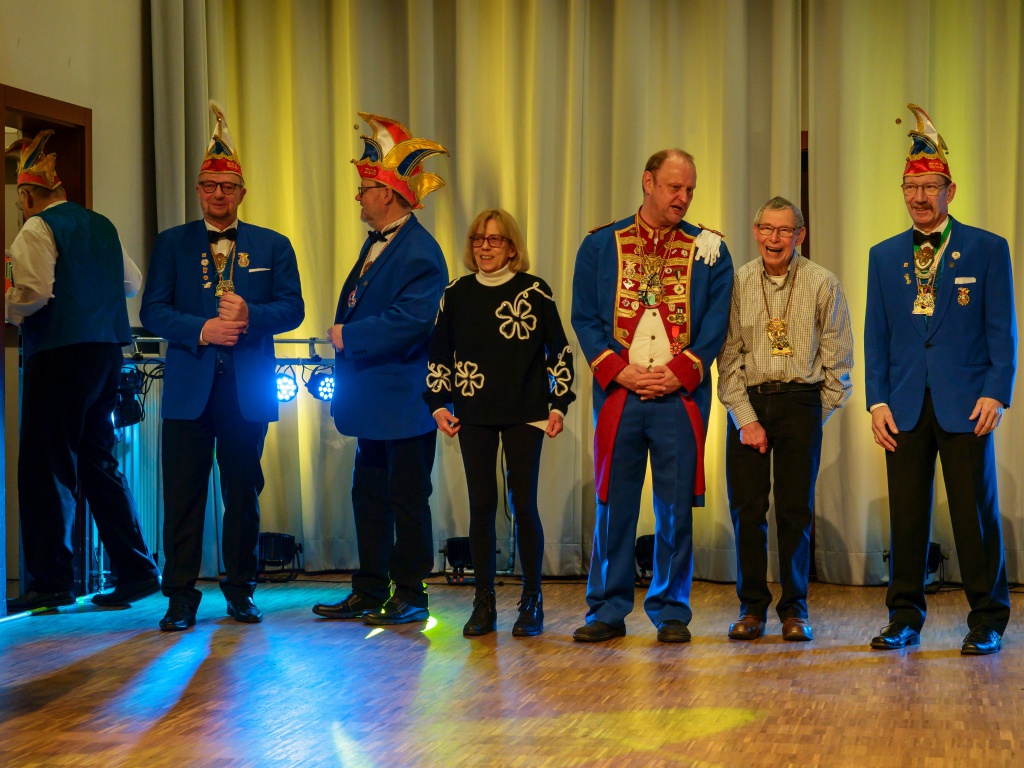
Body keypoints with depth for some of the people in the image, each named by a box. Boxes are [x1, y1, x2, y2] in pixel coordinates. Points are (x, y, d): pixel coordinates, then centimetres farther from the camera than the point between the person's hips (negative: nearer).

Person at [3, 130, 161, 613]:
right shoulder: (102, 226, 15)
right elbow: (132, 282, 20)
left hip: (60, 352, -8)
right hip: (107, 351, 8)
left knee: (45, 466, -3)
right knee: (98, 462, 13)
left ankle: (49, 581, -4)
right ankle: (135, 570, 11)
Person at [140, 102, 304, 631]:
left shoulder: (273, 246, 11)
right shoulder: (171, 243, 9)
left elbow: (292, 308, 2)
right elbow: (153, 310, 1)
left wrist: (250, 315, -17)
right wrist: (202, 329, -16)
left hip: (247, 388, 1)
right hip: (189, 388, -1)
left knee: (243, 492, 6)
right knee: (183, 493, -3)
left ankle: (240, 591, 16)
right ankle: (181, 597, 3)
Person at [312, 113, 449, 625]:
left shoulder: (420, 253, -17)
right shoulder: (375, 242, 15)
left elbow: (411, 319, -27)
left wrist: (348, 336, -19)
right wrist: (344, 338, 4)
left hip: (404, 402, -10)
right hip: (374, 400, 10)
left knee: (407, 499, 0)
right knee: (369, 495, 15)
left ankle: (409, 597, 9)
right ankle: (369, 593, 24)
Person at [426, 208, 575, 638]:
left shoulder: (535, 292, -1)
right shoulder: (457, 294, 6)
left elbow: (559, 351, 2)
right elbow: (438, 354, 12)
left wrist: (559, 405, -3)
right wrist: (438, 404, 5)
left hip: (524, 415, -2)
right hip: (473, 416, 2)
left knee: (523, 505, -2)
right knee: (481, 506, 4)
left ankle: (532, 603, 8)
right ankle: (483, 605, 11)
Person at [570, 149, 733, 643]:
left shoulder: (708, 250, 8)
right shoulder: (600, 245, 8)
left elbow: (715, 323, 3)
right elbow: (585, 318, 5)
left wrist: (678, 373, -8)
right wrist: (619, 370, -8)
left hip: (680, 396, 0)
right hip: (618, 394, 0)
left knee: (676, 507, 2)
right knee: (614, 503, 3)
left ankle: (671, 611, 12)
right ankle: (608, 611, 11)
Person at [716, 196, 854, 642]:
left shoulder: (822, 284, 0)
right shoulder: (737, 283, 2)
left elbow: (839, 358, 5)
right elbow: (728, 357, 1)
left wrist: (819, 414, 2)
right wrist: (745, 418, -7)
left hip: (801, 401, -1)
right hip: (747, 402, 1)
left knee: (796, 509, 1)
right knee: (747, 508, -1)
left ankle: (794, 610, 11)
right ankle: (752, 607, 10)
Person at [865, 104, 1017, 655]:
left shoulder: (987, 249, 3)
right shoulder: (883, 256, 13)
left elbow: (1002, 330, 1)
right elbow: (876, 335, 11)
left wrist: (996, 394, -9)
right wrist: (878, 400, 2)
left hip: (966, 403, -3)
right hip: (906, 404, 3)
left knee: (975, 512, -1)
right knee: (906, 515, 5)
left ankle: (986, 622, 8)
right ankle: (905, 618, 14)